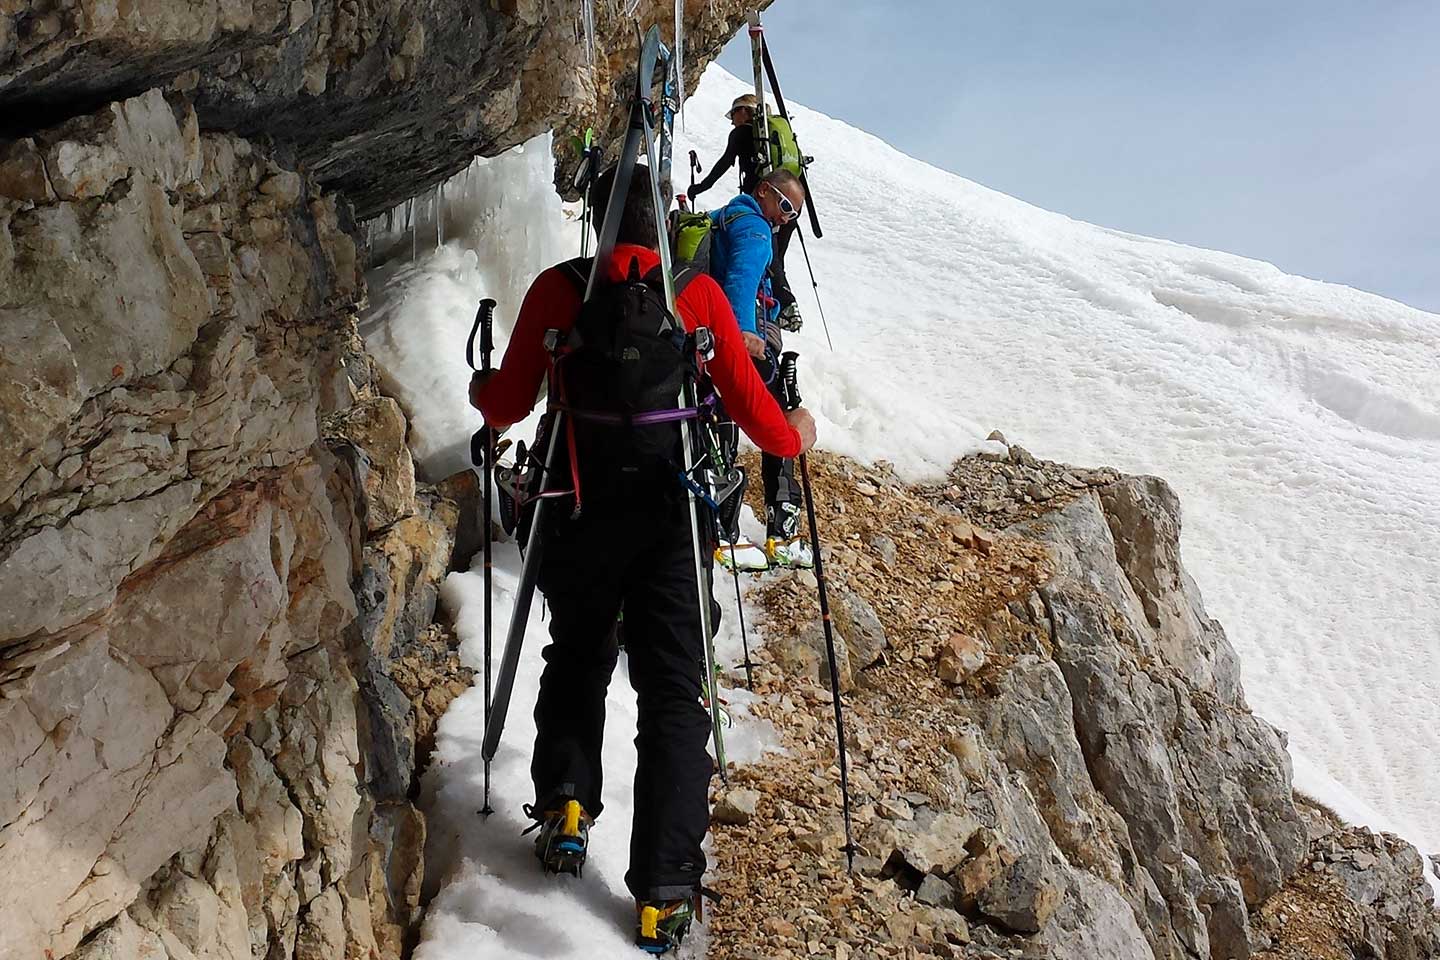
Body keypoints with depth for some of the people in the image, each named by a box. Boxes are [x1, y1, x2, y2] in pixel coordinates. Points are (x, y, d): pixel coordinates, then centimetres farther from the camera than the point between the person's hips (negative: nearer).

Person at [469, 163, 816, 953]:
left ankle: (565, 803, 11)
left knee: (576, 660, 26)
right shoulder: (699, 291, -5)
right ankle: (663, 894, 2)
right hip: (673, 518, 0)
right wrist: (792, 437, 18)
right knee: (672, 692, 5)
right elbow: (746, 401, -3)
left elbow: (508, 405, -1)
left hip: (580, 512, 1)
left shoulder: (557, 289, -5)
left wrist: (479, 390, 23)